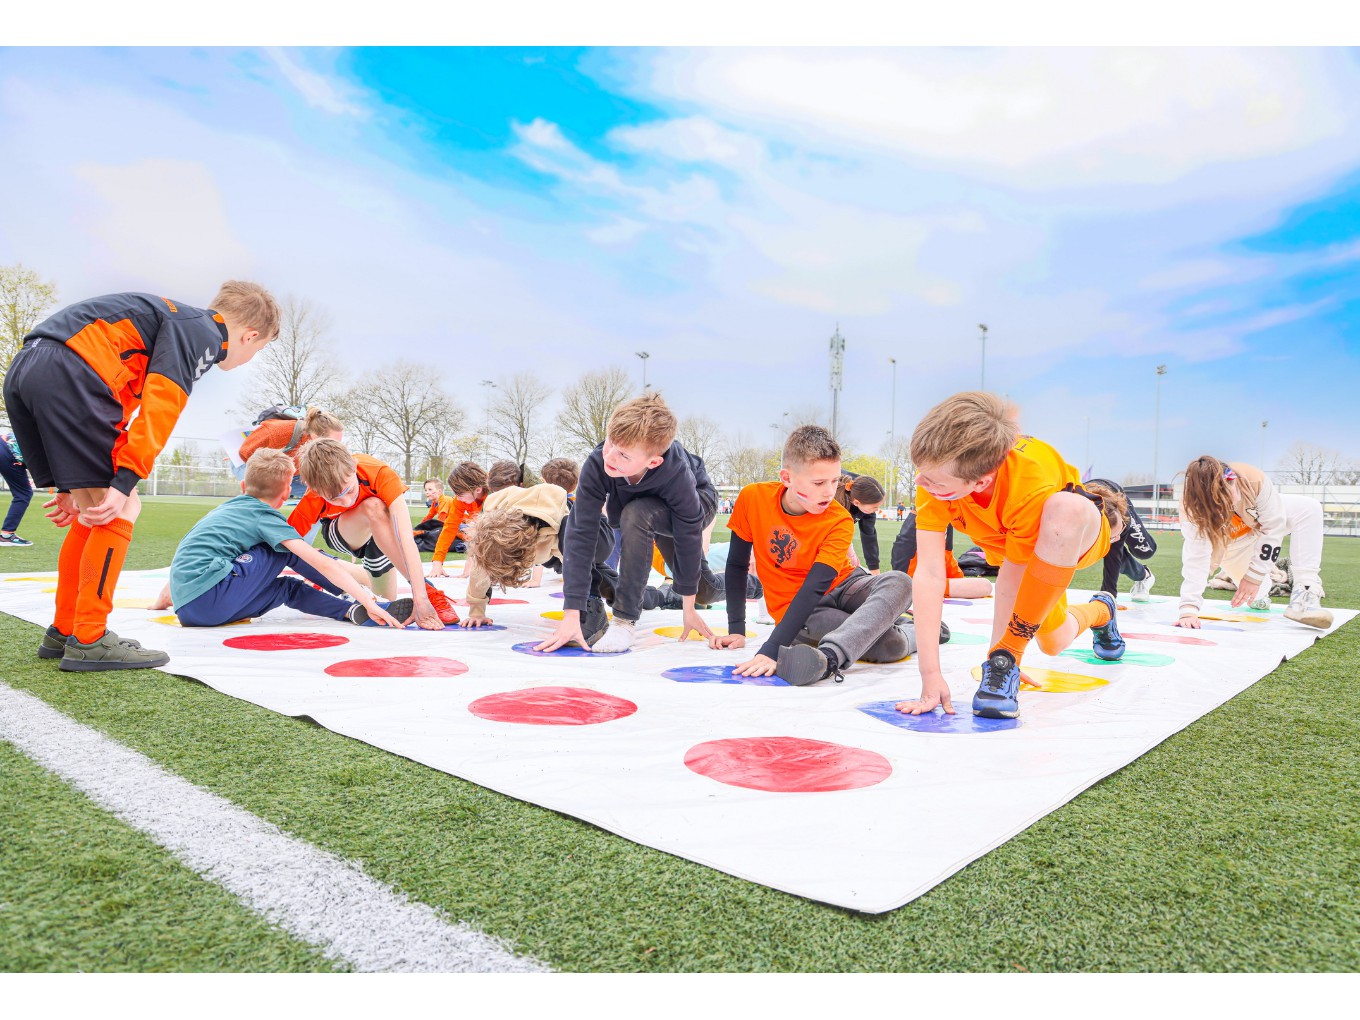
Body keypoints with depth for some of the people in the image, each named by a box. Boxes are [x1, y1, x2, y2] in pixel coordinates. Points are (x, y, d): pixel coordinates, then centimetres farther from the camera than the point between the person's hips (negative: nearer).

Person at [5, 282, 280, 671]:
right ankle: (88, 641, -3)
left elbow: (123, 409, 26)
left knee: (95, 514, 15)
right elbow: (158, 408, -16)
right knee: (119, 511, -5)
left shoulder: (178, 319, 28)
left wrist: (77, 485, 25)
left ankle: (63, 633, 22)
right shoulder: (205, 332, -1)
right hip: (67, 372, -10)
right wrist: (124, 484, -19)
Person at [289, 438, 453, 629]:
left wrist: (420, 599, -52)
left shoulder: (381, 474, -39)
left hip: (381, 532, 2)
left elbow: (406, 538, -46)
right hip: (338, 533, -1)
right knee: (373, 508, -36)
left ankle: (367, 577, 30)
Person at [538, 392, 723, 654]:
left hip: (698, 500, -4)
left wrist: (689, 608, -23)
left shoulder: (677, 473, -45)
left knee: (636, 515, -37)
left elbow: (688, 537, -32)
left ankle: (625, 619, -26)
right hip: (654, 511, 4)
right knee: (704, 592, 19)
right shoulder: (597, 464, -39)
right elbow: (581, 536, -39)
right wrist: (571, 615, -44)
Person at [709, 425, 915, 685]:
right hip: (795, 608, -2)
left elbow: (815, 587, -31)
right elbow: (737, 564, -3)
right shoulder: (753, 498, -15)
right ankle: (912, 631, 3)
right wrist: (736, 631, -8)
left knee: (899, 581, -35)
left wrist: (771, 650, -42)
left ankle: (829, 658, -51)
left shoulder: (840, 521, -19)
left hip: (841, 587, 2)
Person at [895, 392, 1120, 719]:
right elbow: (930, 573, -37)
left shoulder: (1030, 486, -44)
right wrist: (930, 674, -39)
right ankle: (1099, 611, 46)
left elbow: (1012, 582, -34)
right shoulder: (935, 470, -34)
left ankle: (1006, 656, -28)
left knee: (1067, 508, -41)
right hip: (1013, 543, 5)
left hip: (1075, 532, -5)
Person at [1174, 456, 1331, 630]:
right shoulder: (1192, 504, -39)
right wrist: (1188, 610, -51)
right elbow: (1195, 557, -43)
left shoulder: (1254, 479, -39)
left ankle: (1305, 594, -18)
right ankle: (1261, 594, 33)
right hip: (1229, 543, -1)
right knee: (1256, 596, -6)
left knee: (1308, 509, -24)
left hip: (1259, 521, 1)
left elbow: (1273, 526, -27)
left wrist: (1254, 575, -28)